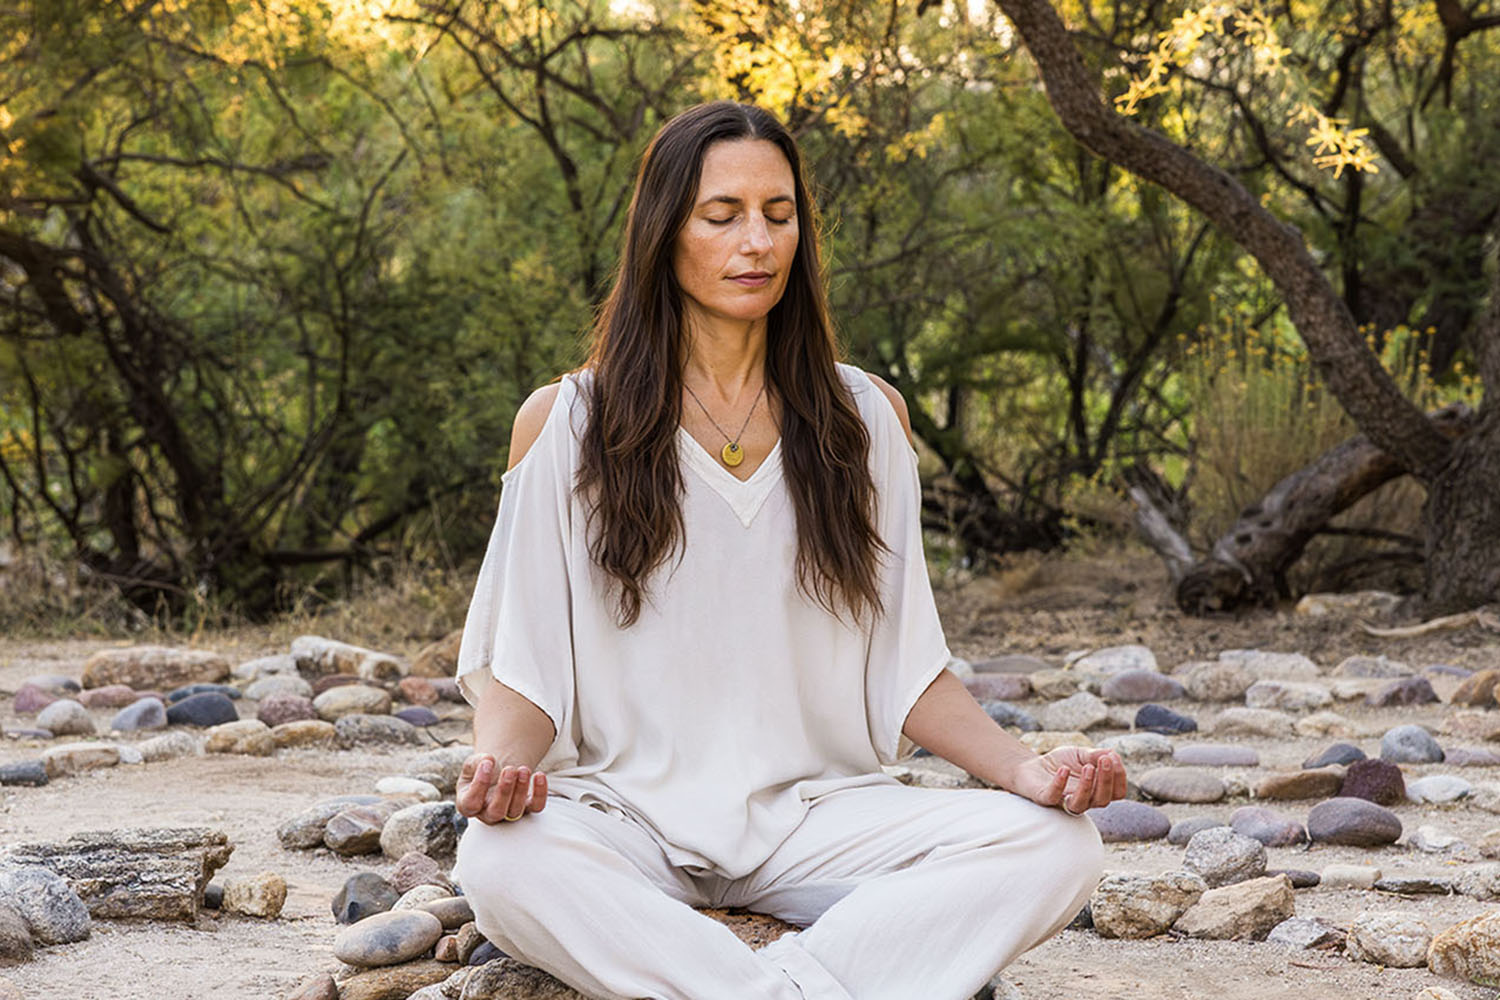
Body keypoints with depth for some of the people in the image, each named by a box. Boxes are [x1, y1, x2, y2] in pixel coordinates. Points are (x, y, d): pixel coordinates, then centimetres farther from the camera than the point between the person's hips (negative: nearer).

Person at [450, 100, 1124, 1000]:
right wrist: (501, 760, -20)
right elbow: (522, 668, 4)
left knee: (1058, 847, -26)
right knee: (504, 865, -37)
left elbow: (906, 667, 10)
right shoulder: (565, 423, 6)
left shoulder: (865, 418, 11)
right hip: (627, 813, -2)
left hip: (814, 815, 2)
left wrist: (1020, 766, -9)